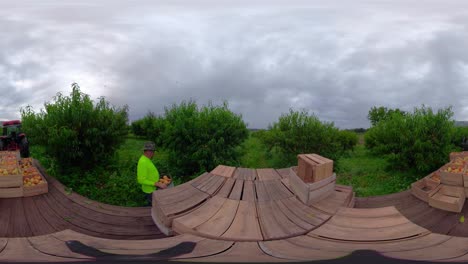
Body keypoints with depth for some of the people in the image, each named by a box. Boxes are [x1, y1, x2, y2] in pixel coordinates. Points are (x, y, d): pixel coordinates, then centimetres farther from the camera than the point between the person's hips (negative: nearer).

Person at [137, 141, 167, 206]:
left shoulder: (146, 160, 2)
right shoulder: (143, 162, -30)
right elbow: (141, 180, -32)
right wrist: (158, 184, -32)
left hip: (152, 188, 10)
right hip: (150, 191, -10)